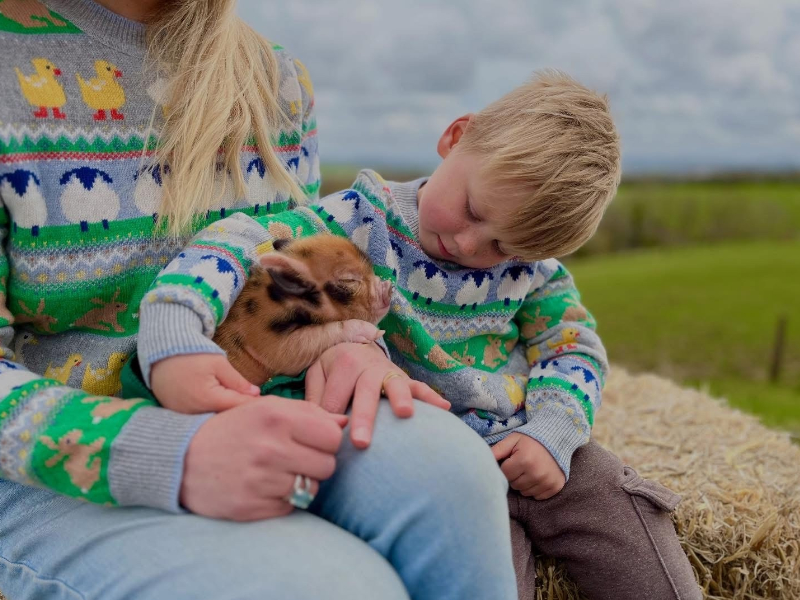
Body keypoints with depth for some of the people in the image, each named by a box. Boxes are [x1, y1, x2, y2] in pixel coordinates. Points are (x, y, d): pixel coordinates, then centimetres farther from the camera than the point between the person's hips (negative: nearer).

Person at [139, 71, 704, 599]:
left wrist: (552, 433, -14)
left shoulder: (531, 262, 0)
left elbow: (573, 348, 6)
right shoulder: (367, 219, -14)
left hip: (533, 448, 4)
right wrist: (173, 343, -42)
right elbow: (241, 242, -24)